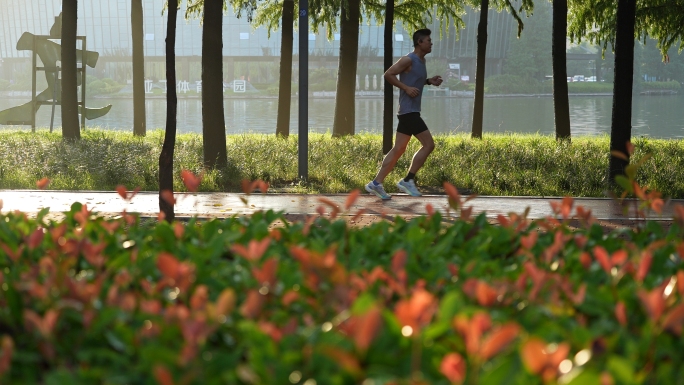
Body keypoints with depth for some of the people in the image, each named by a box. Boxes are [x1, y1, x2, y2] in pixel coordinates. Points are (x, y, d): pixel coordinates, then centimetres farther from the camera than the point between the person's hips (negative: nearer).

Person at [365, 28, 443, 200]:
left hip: (411, 111, 10)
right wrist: (406, 88, -21)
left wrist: (429, 81, 13)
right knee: (428, 144, -10)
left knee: (398, 149, 9)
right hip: (408, 110, -10)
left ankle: (376, 183, 10)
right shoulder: (408, 60, -12)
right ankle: (408, 181, -5)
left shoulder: (421, 61, 17)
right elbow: (388, 74, -16)